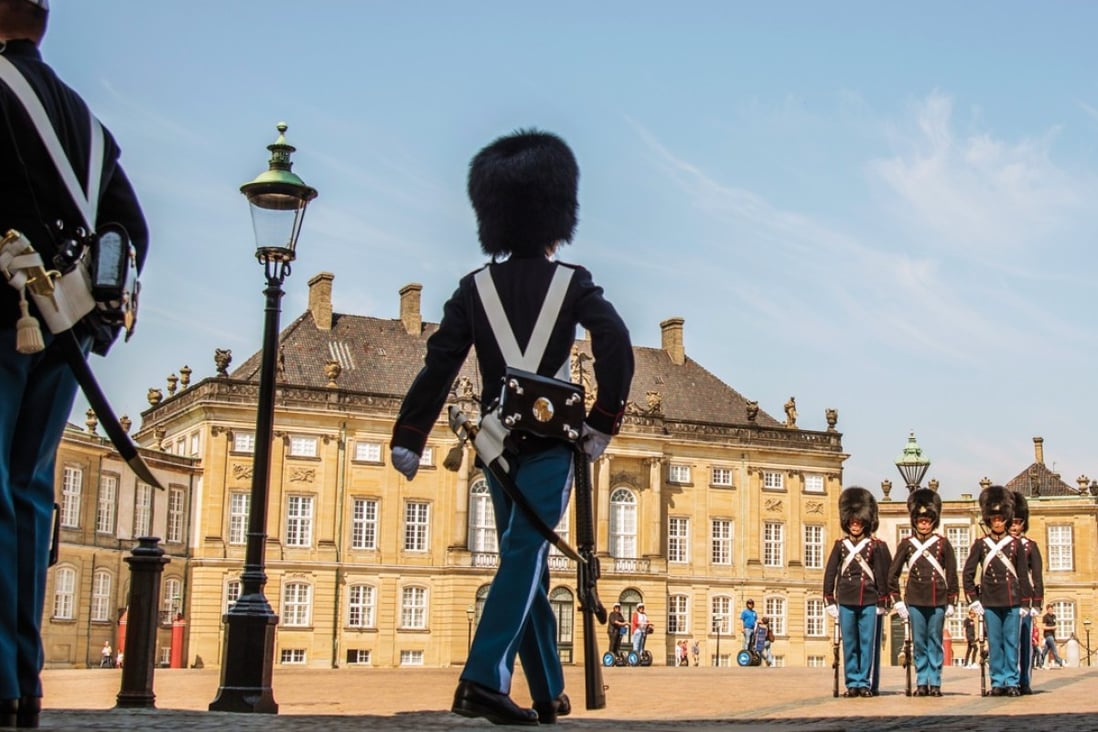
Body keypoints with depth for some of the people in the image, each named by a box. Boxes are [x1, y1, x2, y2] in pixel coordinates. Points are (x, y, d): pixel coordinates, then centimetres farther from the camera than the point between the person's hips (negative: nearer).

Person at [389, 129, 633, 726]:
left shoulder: (475, 287, 7)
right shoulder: (571, 282, 1)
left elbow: (438, 366, 0)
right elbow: (616, 346, -13)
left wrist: (407, 440, 0)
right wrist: (603, 423, -6)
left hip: (498, 438, 4)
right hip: (552, 437, -3)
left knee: (527, 561, 13)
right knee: (525, 555, -7)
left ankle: (548, 694, 19)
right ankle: (484, 679, -21)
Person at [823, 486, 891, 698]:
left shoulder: (875, 546, 3)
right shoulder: (840, 546, 7)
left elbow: (882, 575, 4)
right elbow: (830, 573, 8)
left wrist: (882, 602, 1)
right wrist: (830, 600, 4)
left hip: (869, 601, -2)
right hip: (846, 601, 2)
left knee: (868, 643, 0)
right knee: (849, 643, 4)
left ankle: (865, 683, 6)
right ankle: (852, 683, 10)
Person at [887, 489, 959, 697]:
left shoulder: (943, 544, 3)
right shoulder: (906, 544, 4)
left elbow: (951, 574, 5)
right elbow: (893, 574, 6)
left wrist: (951, 602, 2)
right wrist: (897, 601, 2)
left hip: (938, 601, -1)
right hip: (915, 601, 1)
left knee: (935, 642, 4)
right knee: (919, 643, 4)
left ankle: (935, 682, 9)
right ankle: (921, 682, 10)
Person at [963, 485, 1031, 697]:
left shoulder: (1016, 545, 6)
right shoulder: (980, 545, 4)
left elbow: (1023, 576, 7)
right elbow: (967, 574, 4)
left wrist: (1025, 601, 3)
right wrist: (974, 599, -1)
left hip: (1012, 601, 0)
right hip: (990, 602, 0)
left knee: (1011, 642, 1)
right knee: (994, 643, 3)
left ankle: (1012, 682, 6)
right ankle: (997, 682, 8)